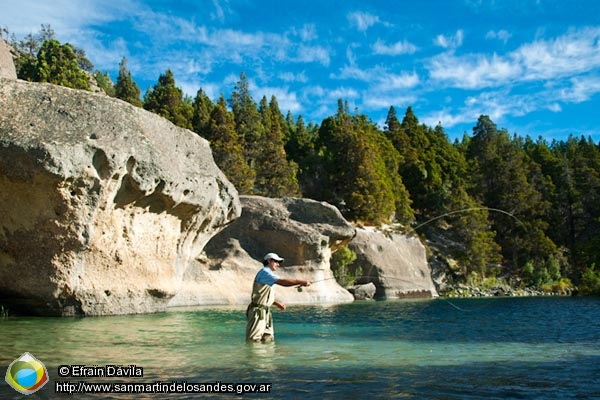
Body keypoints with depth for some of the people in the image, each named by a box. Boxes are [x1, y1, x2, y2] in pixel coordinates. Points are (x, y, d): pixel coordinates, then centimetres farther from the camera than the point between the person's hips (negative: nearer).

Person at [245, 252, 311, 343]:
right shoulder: (264, 272, -11)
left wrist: (277, 303, 17)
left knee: (268, 339, 9)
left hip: (265, 312, 10)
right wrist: (301, 282, -21)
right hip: (258, 311, -10)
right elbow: (283, 282, -23)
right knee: (254, 340, -9)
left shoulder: (267, 273, 21)